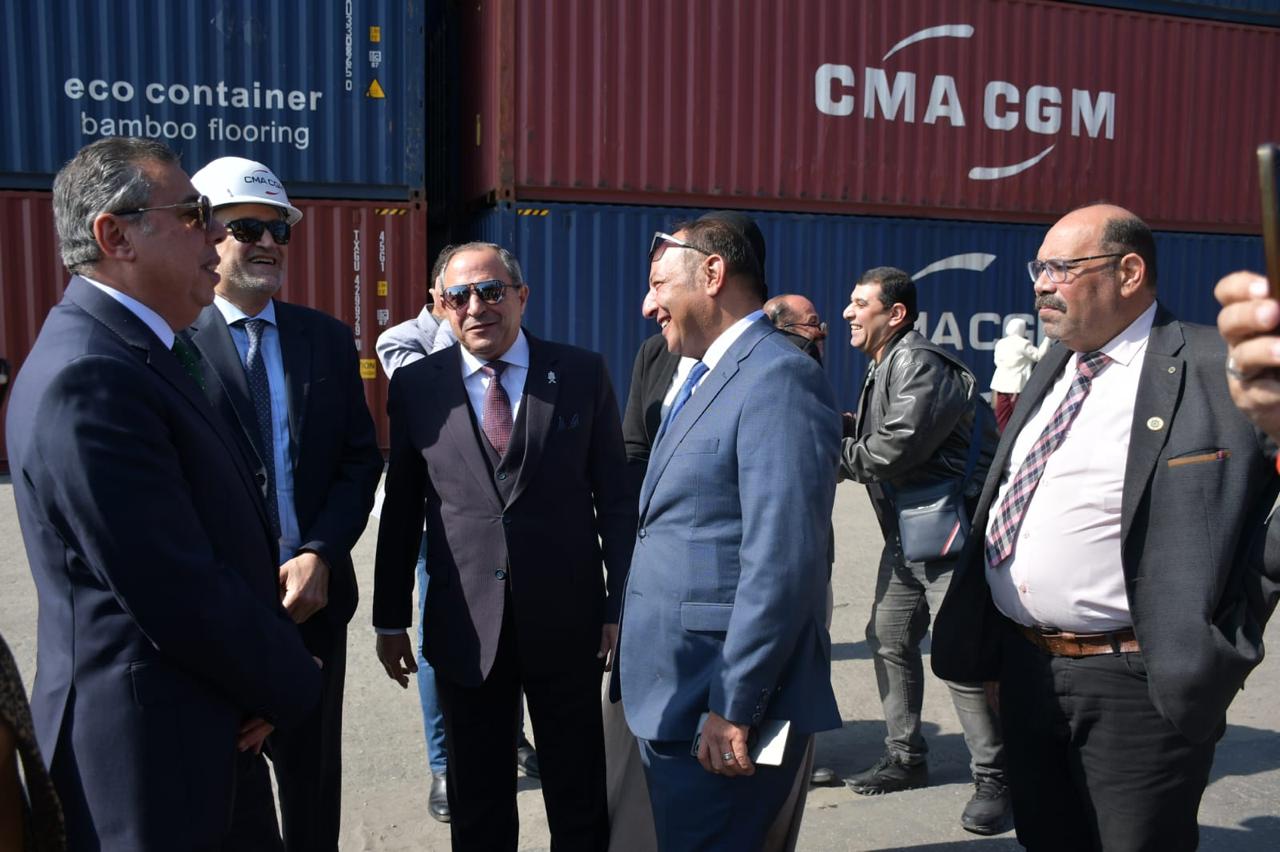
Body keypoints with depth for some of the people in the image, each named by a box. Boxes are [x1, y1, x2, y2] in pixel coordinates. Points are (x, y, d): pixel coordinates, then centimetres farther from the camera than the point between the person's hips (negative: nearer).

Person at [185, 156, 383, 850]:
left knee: (314, 776, 20)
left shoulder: (327, 338, 5)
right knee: (233, 786, 16)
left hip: (314, 592, 4)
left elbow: (360, 457, 3)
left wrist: (320, 555, -11)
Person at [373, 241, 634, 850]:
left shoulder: (583, 374, -2)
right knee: (477, 802, 18)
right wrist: (390, 619, 7)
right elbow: (401, 508, 5)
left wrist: (619, 605, -2)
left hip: (567, 620, -1)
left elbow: (615, 497, 0)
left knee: (580, 798, 15)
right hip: (465, 628, 1)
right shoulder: (415, 385, 0)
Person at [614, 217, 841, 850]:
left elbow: (781, 563, -23)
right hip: (672, 696, 9)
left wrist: (734, 709, -21)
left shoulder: (777, 377, -17)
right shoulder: (704, 378, 14)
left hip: (718, 708, -9)